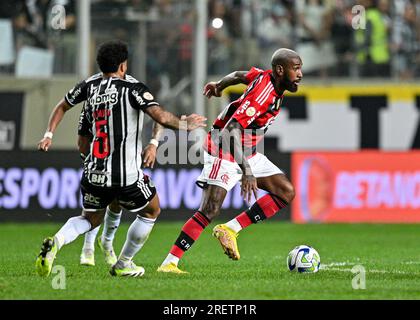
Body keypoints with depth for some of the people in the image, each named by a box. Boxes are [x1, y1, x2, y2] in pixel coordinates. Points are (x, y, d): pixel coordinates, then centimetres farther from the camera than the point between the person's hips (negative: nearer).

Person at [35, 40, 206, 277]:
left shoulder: (91, 85, 9)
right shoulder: (132, 87, -8)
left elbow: (62, 106, 23)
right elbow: (161, 117, -19)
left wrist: (49, 134, 32)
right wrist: (184, 124, -2)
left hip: (93, 174, 5)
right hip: (125, 175, -5)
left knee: (91, 219, 25)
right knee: (152, 211, 22)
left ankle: (56, 242, -6)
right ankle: (123, 264, 26)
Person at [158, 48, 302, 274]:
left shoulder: (266, 78, -2)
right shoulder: (263, 93, -28)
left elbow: (240, 75, 18)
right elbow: (232, 129, -36)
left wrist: (219, 85, 39)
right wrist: (246, 171, -42)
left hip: (247, 153, 9)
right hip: (225, 153, -9)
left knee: (286, 192, -1)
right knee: (210, 210, -18)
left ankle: (230, 230, -1)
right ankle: (168, 264, -14)